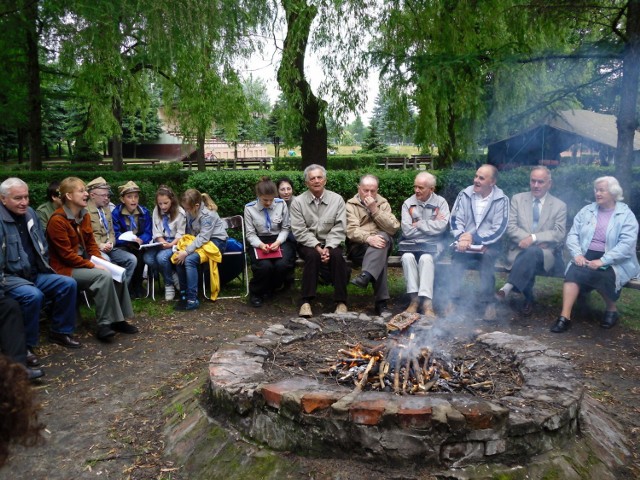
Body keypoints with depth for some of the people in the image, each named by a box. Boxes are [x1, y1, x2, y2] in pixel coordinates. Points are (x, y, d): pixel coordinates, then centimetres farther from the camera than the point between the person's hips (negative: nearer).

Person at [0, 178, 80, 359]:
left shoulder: (30, 213, 10)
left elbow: (42, 245, 21)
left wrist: (44, 267, 14)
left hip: (35, 273, 7)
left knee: (68, 284, -8)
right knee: (34, 295, -33)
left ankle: (60, 331, 8)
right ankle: (25, 345, -13)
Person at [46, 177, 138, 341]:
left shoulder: (85, 215, 6)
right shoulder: (57, 220, -18)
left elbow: (91, 244, 12)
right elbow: (66, 254, -19)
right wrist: (93, 266, -21)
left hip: (83, 263, 8)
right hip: (65, 268, -8)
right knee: (104, 276, -28)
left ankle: (118, 319, -1)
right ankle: (104, 325, -19)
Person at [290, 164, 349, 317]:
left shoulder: (337, 199, 2)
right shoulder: (298, 202, -1)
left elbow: (339, 229, -4)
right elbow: (300, 231, -7)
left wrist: (328, 247, -18)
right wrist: (317, 247, -20)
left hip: (331, 243, 1)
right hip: (308, 244, -1)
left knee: (337, 255, -31)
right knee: (313, 256, -33)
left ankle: (341, 301, -23)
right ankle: (306, 301, -29)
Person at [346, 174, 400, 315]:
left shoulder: (383, 203, 14)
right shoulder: (351, 205, 7)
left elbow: (393, 228, -3)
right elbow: (352, 230, -11)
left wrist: (375, 210, -11)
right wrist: (368, 238, -32)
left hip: (382, 241, 2)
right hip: (360, 247, -2)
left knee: (383, 237, -35)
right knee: (380, 256, -34)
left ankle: (365, 276, -50)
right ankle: (381, 302, -38)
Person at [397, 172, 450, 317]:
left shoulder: (440, 203, 4)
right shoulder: (408, 204, 6)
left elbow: (441, 227, -12)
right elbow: (407, 231, -6)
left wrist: (419, 224, -6)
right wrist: (431, 225, -4)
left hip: (432, 245, -1)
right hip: (411, 244, 2)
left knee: (426, 258, -33)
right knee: (407, 257, -30)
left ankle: (426, 301, -34)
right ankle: (414, 298, -25)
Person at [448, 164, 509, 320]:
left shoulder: (501, 200, -2)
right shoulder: (464, 195, 4)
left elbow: (498, 230, -9)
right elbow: (455, 220, 2)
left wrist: (474, 238, -19)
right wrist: (462, 238, -18)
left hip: (488, 244, -1)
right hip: (466, 242, 2)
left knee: (487, 255, -33)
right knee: (458, 255, -30)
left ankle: (489, 303, -22)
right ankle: (453, 300, -25)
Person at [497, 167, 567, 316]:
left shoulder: (559, 206, 8)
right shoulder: (517, 199, 11)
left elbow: (559, 234, -3)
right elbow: (510, 227, 2)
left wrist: (534, 238, -19)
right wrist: (529, 239, -14)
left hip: (545, 253, -1)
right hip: (519, 250, 1)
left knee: (533, 252, -37)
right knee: (528, 261, -34)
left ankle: (508, 287, -35)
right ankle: (528, 298, -12)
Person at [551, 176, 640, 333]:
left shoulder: (626, 215, 1)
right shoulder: (586, 211, 13)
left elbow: (627, 244, -11)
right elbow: (572, 235, 7)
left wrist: (602, 261, -23)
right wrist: (577, 254, -12)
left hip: (615, 263, -3)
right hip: (586, 258, 3)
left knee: (594, 274, -33)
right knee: (573, 271, -28)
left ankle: (612, 309, -5)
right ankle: (565, 317, -34)